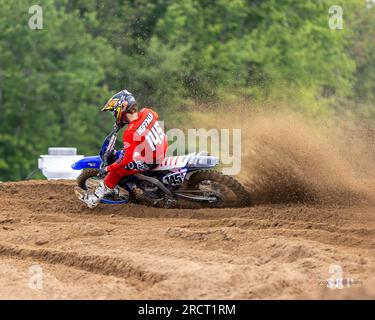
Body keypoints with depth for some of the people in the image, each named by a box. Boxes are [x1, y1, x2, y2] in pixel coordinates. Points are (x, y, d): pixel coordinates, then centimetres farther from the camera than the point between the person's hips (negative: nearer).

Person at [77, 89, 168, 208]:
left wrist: (107, 169, -13)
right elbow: (156, 116, 17)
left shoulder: (130, 132, -28)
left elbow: (125, 159, -26)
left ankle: (94, 199, 12)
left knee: (115, 171, 0)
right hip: (162, 149, 8)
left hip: (149, 161, -8)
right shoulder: (146, 112, -10)